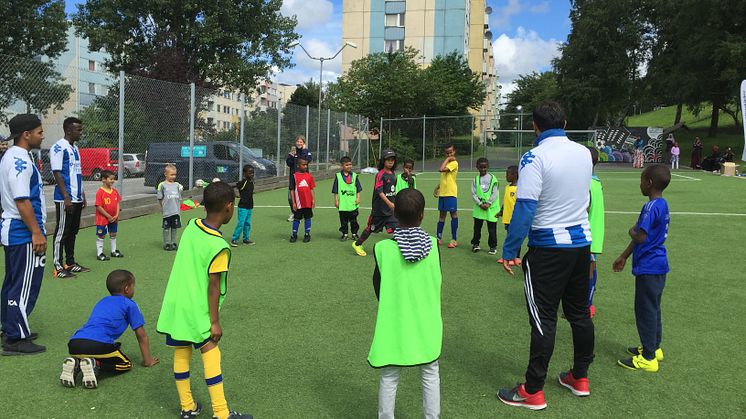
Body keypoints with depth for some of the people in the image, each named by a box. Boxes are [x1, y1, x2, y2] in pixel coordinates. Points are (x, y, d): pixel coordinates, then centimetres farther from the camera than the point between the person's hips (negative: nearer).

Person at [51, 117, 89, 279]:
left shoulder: (75, 148, 16)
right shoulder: (59, 147, -11)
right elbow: (57, 174, -16)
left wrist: (83, 196, 18)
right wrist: (66, 197, -19)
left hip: (77, 198, 9)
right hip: (65, 199, -9)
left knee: (72, 232, 14)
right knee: (62, 232, -2)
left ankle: (70, 263, 22)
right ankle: (58, 267, 4)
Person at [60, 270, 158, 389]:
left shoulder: (102, 302, 32)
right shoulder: (129, 305, 13)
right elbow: (141, 336, 15)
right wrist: (148, 361, 25)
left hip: (74, 344, 7)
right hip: (98, 344, -7)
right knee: (126, 364, 12)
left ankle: (75, 363, 4)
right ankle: (96, 365, -13)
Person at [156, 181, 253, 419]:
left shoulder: (191, 226, 0)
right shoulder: (218, 246, -20)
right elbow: (213, 286, -16)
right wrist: (215, 321, -9)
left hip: (174, 306, 7)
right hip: (197, 311, -7)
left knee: (181, 355, 12)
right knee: (210, 355, 2)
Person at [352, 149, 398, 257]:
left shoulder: (393, 174, 7)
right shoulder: (380, 174, -16)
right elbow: (379, 191, -25)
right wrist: (389, 203, -35)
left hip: (391, 208, 6)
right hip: (380, 208, -6)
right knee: (371, 228, 10)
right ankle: (357, 244, 30)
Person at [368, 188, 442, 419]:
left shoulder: (382, 248, -14)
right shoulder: (433, 245, -11)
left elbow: (378, 287, -3)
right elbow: (437, 281, 2)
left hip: (394, 326, -1)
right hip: (426, 325, 1)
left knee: (389, 378, 13)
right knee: (430, 375, 16)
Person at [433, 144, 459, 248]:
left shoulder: (454, 163, -11)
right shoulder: (447, 163, 16)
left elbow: (441, 169, -25)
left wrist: (447, 159, -15)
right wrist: (437, 187, 16)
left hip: (451, 193, -9)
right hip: (442, 193, 9)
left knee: (453, 214, -3)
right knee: (442, 215, 13)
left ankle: (454, 239, 0)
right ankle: (439, 237, 21)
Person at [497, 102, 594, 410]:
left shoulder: (535, 157, -17)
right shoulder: (584, 153, 4)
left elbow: (524, 207, -22)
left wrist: (510, 250, -17)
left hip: (548, 247, -7)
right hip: (582, 241, 7)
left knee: (544, 319, 0)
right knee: (579, 312, 18)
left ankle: (533, 392, 11)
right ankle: (580, 378, 33)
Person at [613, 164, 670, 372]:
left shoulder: (651, 207, -21)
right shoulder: (662, 205, 10)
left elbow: (640, 237, -28)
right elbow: (644, 236, 16)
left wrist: (632, 230, -5)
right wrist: (624, 257, 21)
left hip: (648, 268, -9)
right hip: (657, 265, 9)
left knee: (645, 310, -1)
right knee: (653, 308, 19)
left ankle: (648, 358, 7)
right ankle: (654, 348, 32)